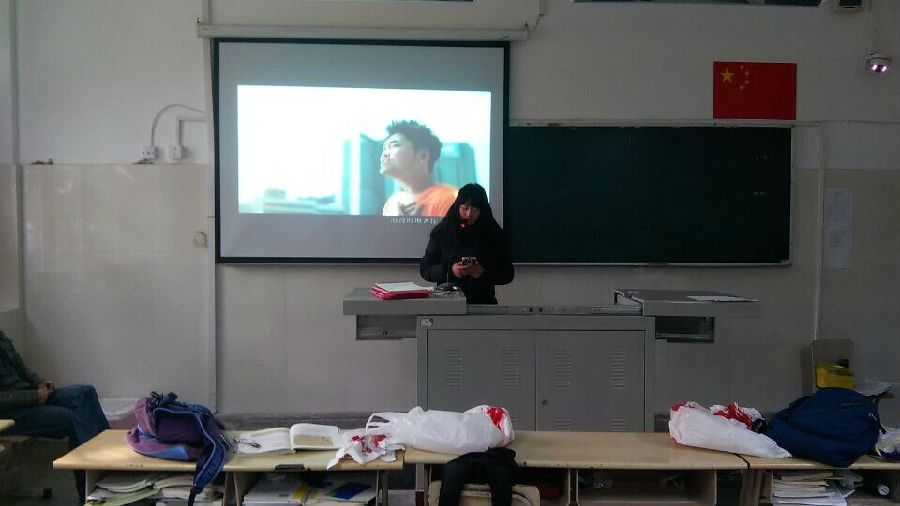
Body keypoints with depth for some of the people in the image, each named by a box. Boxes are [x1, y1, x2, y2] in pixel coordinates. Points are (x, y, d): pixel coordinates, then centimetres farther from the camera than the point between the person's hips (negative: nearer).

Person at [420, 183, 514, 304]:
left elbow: (508, 274, 10)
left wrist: (485, 273, -9)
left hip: (483, 302, 0)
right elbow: (424, 269, 7)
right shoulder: (441, 232, 6)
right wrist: (449, 271, -10)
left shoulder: (494, 234, 7)